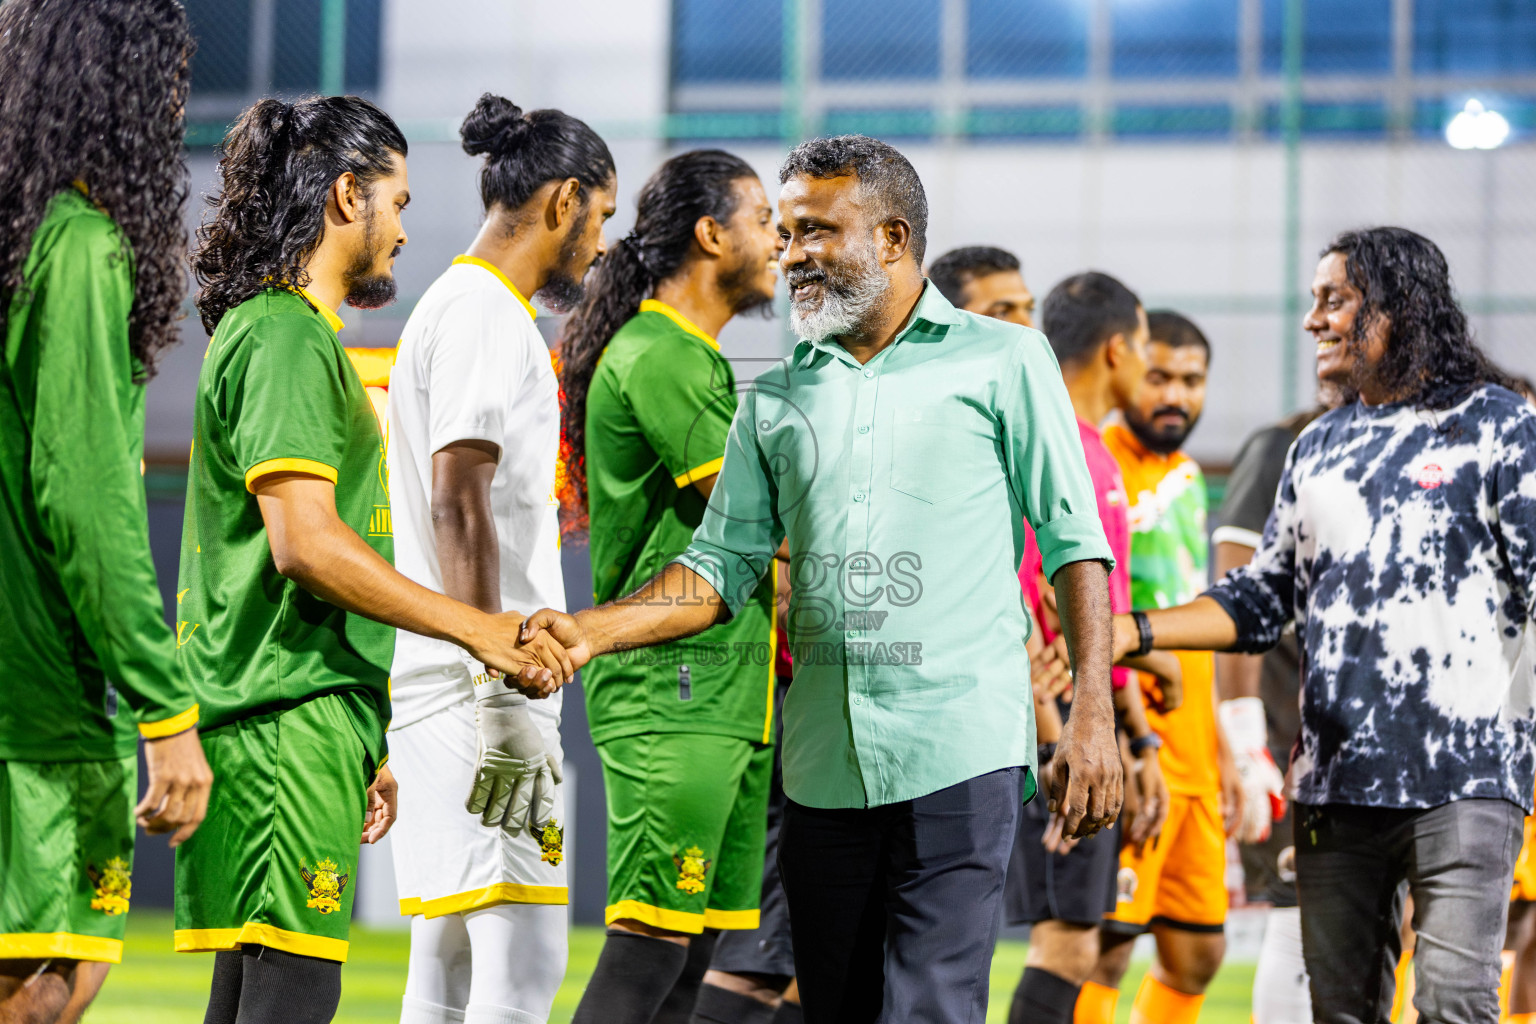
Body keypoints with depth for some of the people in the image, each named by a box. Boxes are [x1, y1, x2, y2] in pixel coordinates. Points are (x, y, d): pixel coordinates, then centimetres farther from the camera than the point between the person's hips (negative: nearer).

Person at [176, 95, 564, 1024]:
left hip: (298, 719, 10)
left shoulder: (286, 332, 24)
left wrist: (363, 744, 26)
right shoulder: (288, 336, -9)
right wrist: (473, 627, -15)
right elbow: (305, 543, -19)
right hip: (289, 715, -10)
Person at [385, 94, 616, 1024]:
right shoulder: (484, 317, -10)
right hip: (479, 696, -10)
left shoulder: (457, 309, 21)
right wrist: (500, 690, -23)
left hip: (453, 696, 10)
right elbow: (456, 504, -19)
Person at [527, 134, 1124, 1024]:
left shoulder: (1003, 361, 5)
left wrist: (1093, 715, -8)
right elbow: (723, 565, 13)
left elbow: (1075, 541, 2)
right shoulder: (777, 400, 17)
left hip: (961, 750, -5)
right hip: (823, 766, 5)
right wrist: (591, 632, -3)